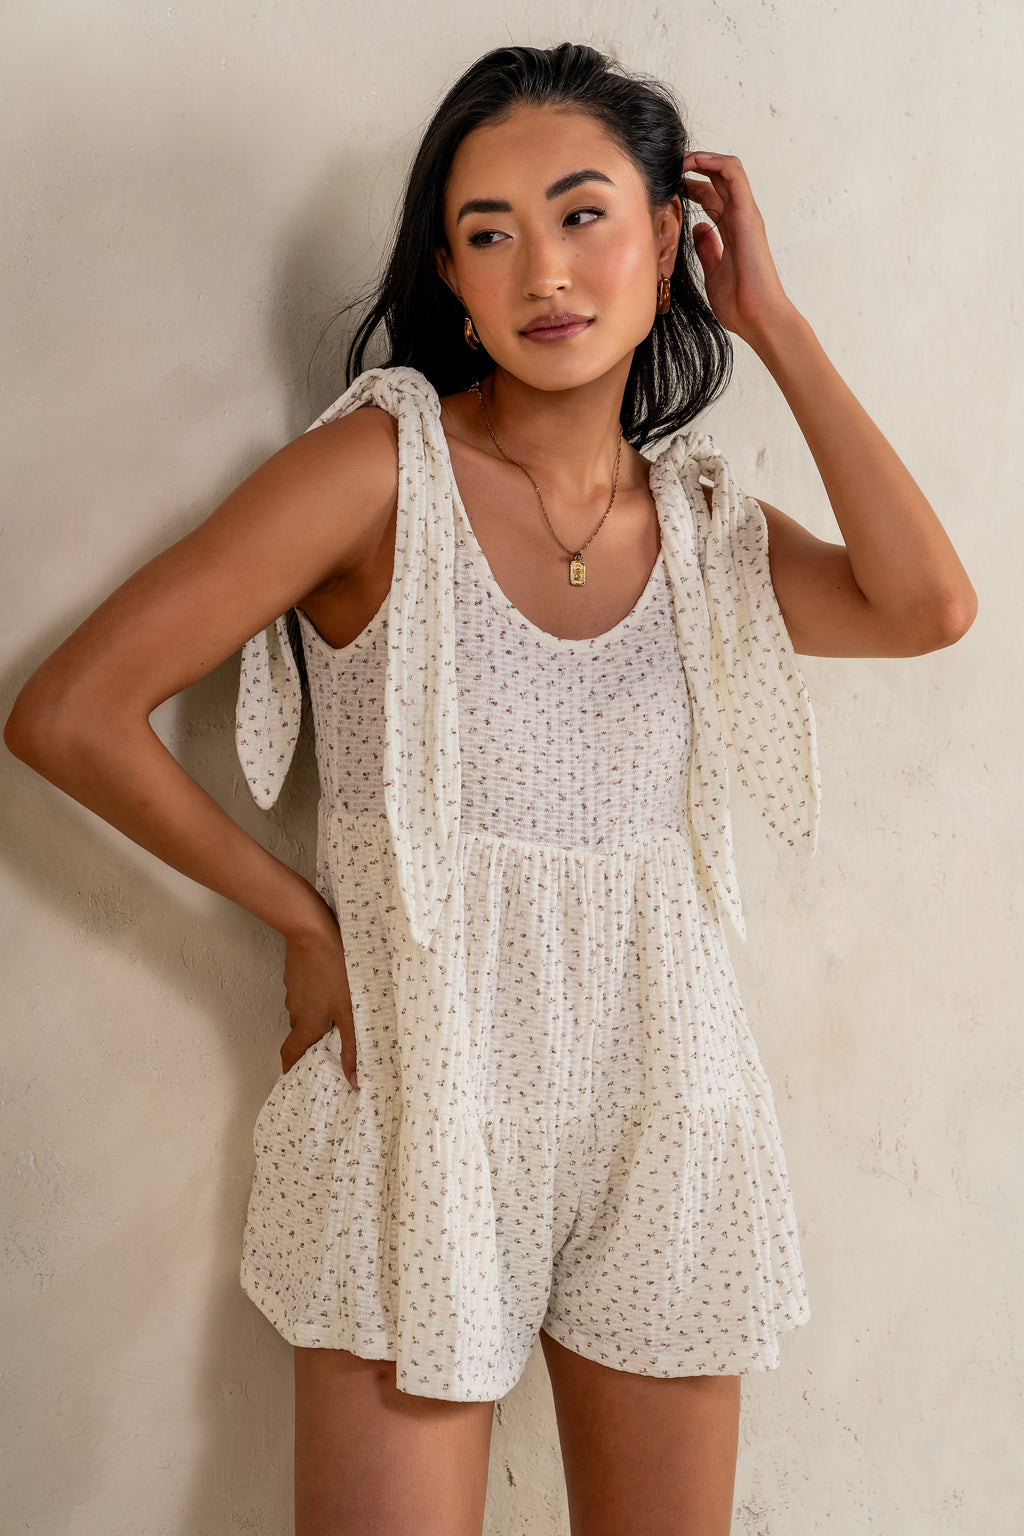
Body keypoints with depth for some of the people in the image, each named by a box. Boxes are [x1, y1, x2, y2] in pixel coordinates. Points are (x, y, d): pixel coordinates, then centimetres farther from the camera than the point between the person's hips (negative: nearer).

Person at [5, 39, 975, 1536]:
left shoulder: (698, 522, 6)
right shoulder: (386, 468, -9)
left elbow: (926, 606, -13)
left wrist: (773, 321, -6)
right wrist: (305, 919, -5)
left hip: (661, 1106, 4)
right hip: (423, 1102, -4)